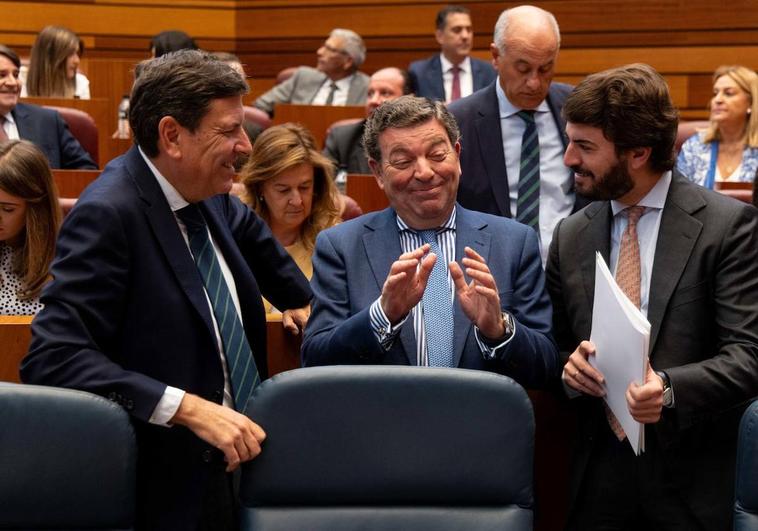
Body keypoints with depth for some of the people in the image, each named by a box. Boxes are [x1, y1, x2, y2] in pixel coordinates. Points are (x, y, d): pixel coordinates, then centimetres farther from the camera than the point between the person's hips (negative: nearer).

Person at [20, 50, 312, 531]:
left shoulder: (210, 198, 4)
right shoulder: (109, 214, -19)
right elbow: (52, 358, -26)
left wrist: (303, 301, 27)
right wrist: (187, 408, -30)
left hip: (238, 454, 8)